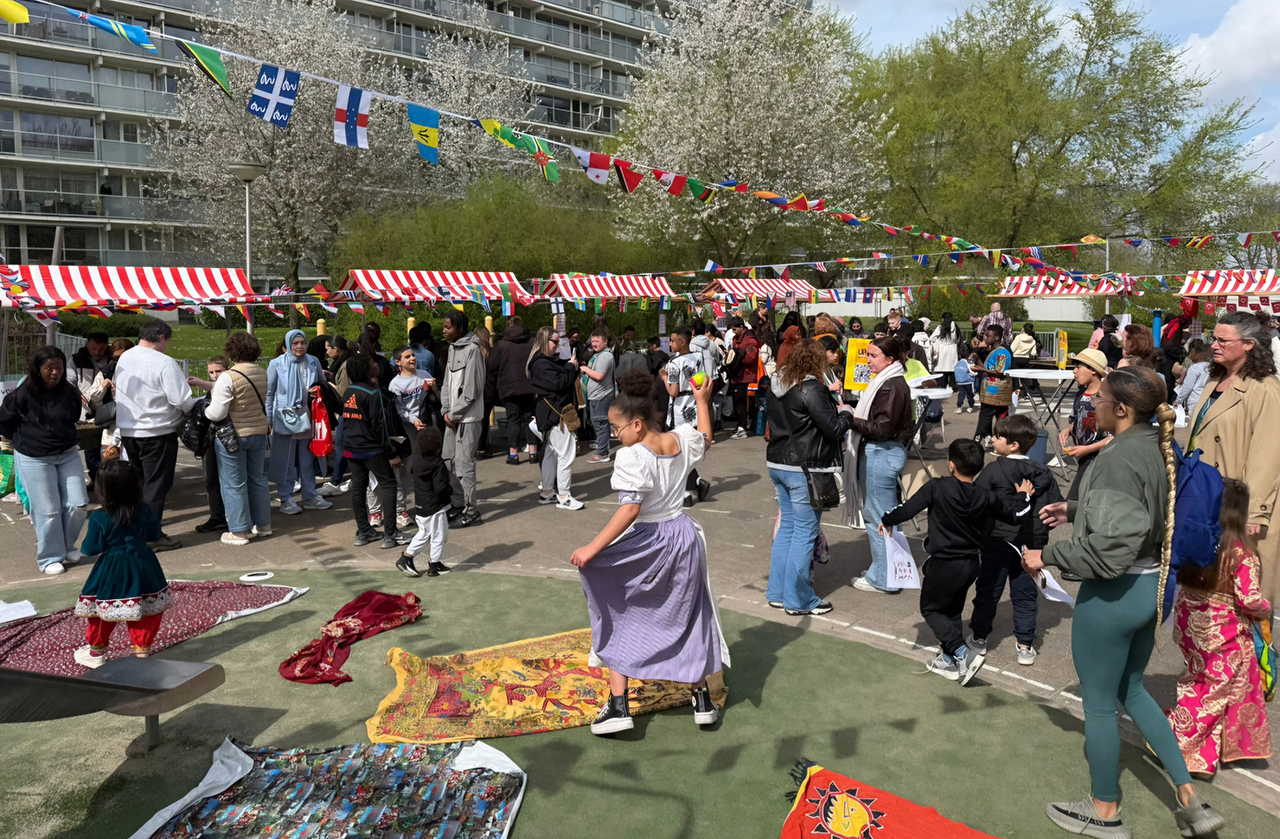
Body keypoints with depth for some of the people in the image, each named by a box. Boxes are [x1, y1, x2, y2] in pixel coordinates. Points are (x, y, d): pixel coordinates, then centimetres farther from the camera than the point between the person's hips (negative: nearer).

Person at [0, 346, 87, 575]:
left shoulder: (70, 392, -2)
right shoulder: (23, 394, -13)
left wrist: (66, 439, 12)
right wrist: (25, 439, 7)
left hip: (68, 455, 4)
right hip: (34, 460, -4)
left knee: (77, 504, 2)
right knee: (48, 510, 0)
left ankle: (67, 547, 26)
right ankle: (50, 558, 17)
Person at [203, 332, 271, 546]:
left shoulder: (228, 377, -20)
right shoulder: (262, 373, 1)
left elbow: (216, 414, -21)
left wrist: (204, 410, 2)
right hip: (260, 432, 6)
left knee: (234, 485, 4)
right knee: (258, 479, 18)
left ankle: (239, 531, 11)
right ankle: (263, 524, 26)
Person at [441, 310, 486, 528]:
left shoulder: (472, 350, -14)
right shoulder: (452, 348, 12)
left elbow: (471, 389, -17)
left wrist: (454, 414, -12)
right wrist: (445, 411, 4)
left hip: (468, 416, -9)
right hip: (452, 416, 9)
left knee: (464, 463, -6)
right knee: (449, 461, 13)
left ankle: (471, 511, 3)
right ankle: (458, 504, 26)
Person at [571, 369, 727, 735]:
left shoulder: (633, 457, -21)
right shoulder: (682, 440, -2)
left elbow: (629, 510, -29)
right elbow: (705, 439, 21)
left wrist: (592, 548, -29)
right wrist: (703, 401, 30)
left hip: (646, 544, -6)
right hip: (683, 536, 7)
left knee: (619, 622, 11)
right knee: (687, 616, 21)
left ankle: (618, 705, 11)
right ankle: (703, 699, 30)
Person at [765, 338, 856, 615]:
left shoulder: (775, 387, 8)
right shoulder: (812, 388, -17)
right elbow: (833, 428, -18)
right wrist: (847, 415, 3)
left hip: (777, 464, 8)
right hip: (804, 468, -8)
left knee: (786, 526, 17)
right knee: (805, 532, 1)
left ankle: (777, 592, 23)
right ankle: (798, 600, 8)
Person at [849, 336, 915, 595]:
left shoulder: (891, 386, -18)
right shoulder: (887, 381, 13)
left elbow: (882, 428, -21)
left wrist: (852, 420, -16)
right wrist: (855, 416, 2)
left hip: (882, 454, -11)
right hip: (880, 451, 11)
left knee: (879, 517, -1)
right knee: (884, 515, 18)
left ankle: (884, 579, 9)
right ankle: (882, 571, 30)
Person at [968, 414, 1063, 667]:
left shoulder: (993, 470, -15)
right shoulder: (1044, 473, -1)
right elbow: (1057, 506, 2)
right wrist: (1040, 528, 14)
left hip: (998, 542, -3)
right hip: (1031, 543, 4)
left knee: (988, 590, 11)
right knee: (1025, 594, 13)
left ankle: (979, 637, 23)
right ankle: (1025, 646, 15)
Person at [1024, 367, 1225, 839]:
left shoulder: (1118, 458, -25)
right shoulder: (1158, 449, 2)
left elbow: (1109, 546, -28)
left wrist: (1047, 555, -17)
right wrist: (1074, 510, 17)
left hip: (1112, 595, -9)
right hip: (1151, 587, 9)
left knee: (1098, 703, 11)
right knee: (1131, 690, 26)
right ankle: (1191, 801, 31)